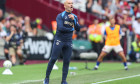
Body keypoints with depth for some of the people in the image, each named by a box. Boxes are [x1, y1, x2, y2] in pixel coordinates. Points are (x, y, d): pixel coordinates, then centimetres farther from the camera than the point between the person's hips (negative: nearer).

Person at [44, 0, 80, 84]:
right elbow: (60, 28, -16)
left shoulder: (74, 17, 12)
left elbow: (78, 29, 3)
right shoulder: (60, 16, -4)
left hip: (68, 42, 5)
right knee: (53, 59, -8)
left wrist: (73, 20, -11)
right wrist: (71, 29, -5)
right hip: (59, 40, -4)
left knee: (67, 61, 1)